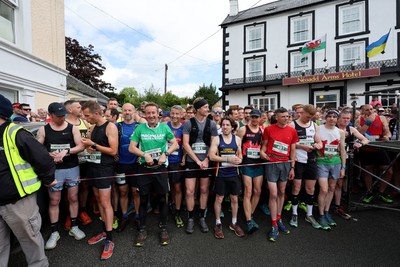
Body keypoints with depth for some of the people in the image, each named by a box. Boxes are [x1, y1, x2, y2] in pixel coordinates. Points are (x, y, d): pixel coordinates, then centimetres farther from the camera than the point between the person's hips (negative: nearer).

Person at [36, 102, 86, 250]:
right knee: (54, 201, 8)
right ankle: (54, 232, 24)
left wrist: (66, 151, -20)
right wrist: (50, 155, -18)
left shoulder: (73, 128, 0)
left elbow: (81, 146, -5)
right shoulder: (43, 130, 1)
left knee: (73, 198, 10)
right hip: (53, 170, 0)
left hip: (72, 168, 1)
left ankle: (74, 227, 26)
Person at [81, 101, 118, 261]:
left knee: (105, 203, -6)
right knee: (98, 199, 14)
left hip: (105, 168, -8)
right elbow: (90, 144, 20)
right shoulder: (92, 127, 10)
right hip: (92, 166, 8)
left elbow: (113, 151, -18)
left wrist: (93, 145, -16)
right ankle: (104, 231, 28)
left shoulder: (110, 127, -14)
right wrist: (87, 147, -3)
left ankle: (109, 240, 4)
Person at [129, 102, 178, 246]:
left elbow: (175, 144, 2)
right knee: (143, 199, 12)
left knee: (162, 199, 9)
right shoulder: (140, 128, 0)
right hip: (144, 168, 1)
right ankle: (142, 229, 31)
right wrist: (144, 155, -16)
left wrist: (165, 154, -14)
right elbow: (131, 148, -1)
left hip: (160, 168, 0)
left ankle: (163, 228, 28)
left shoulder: (164, 127, 0)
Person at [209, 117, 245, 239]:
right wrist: (228, 158, -20)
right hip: (221, 174, -2)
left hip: (233, 173, 3)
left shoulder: (237, 139, 5)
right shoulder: (217, 139, -4)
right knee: (219, 199, 9)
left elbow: (240, 154, 14)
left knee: (234, 199, 13)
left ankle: (234, 223, 35)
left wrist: (239, 159, -10)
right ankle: (218, 224, 29)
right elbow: (211, 156, -12)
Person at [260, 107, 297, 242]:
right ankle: (274, 226, 10)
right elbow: (264, 144, 6)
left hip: (285, 164, 3)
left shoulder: (292, 131, 5)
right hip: (271, 163, -3)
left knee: (281, 192, 14)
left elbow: (293, 150, 8)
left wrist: (292, 167, 6)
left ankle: (279, 219, 32)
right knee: (273, 194, -3)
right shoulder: (269, 129, -3)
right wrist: (262, 152, -16)